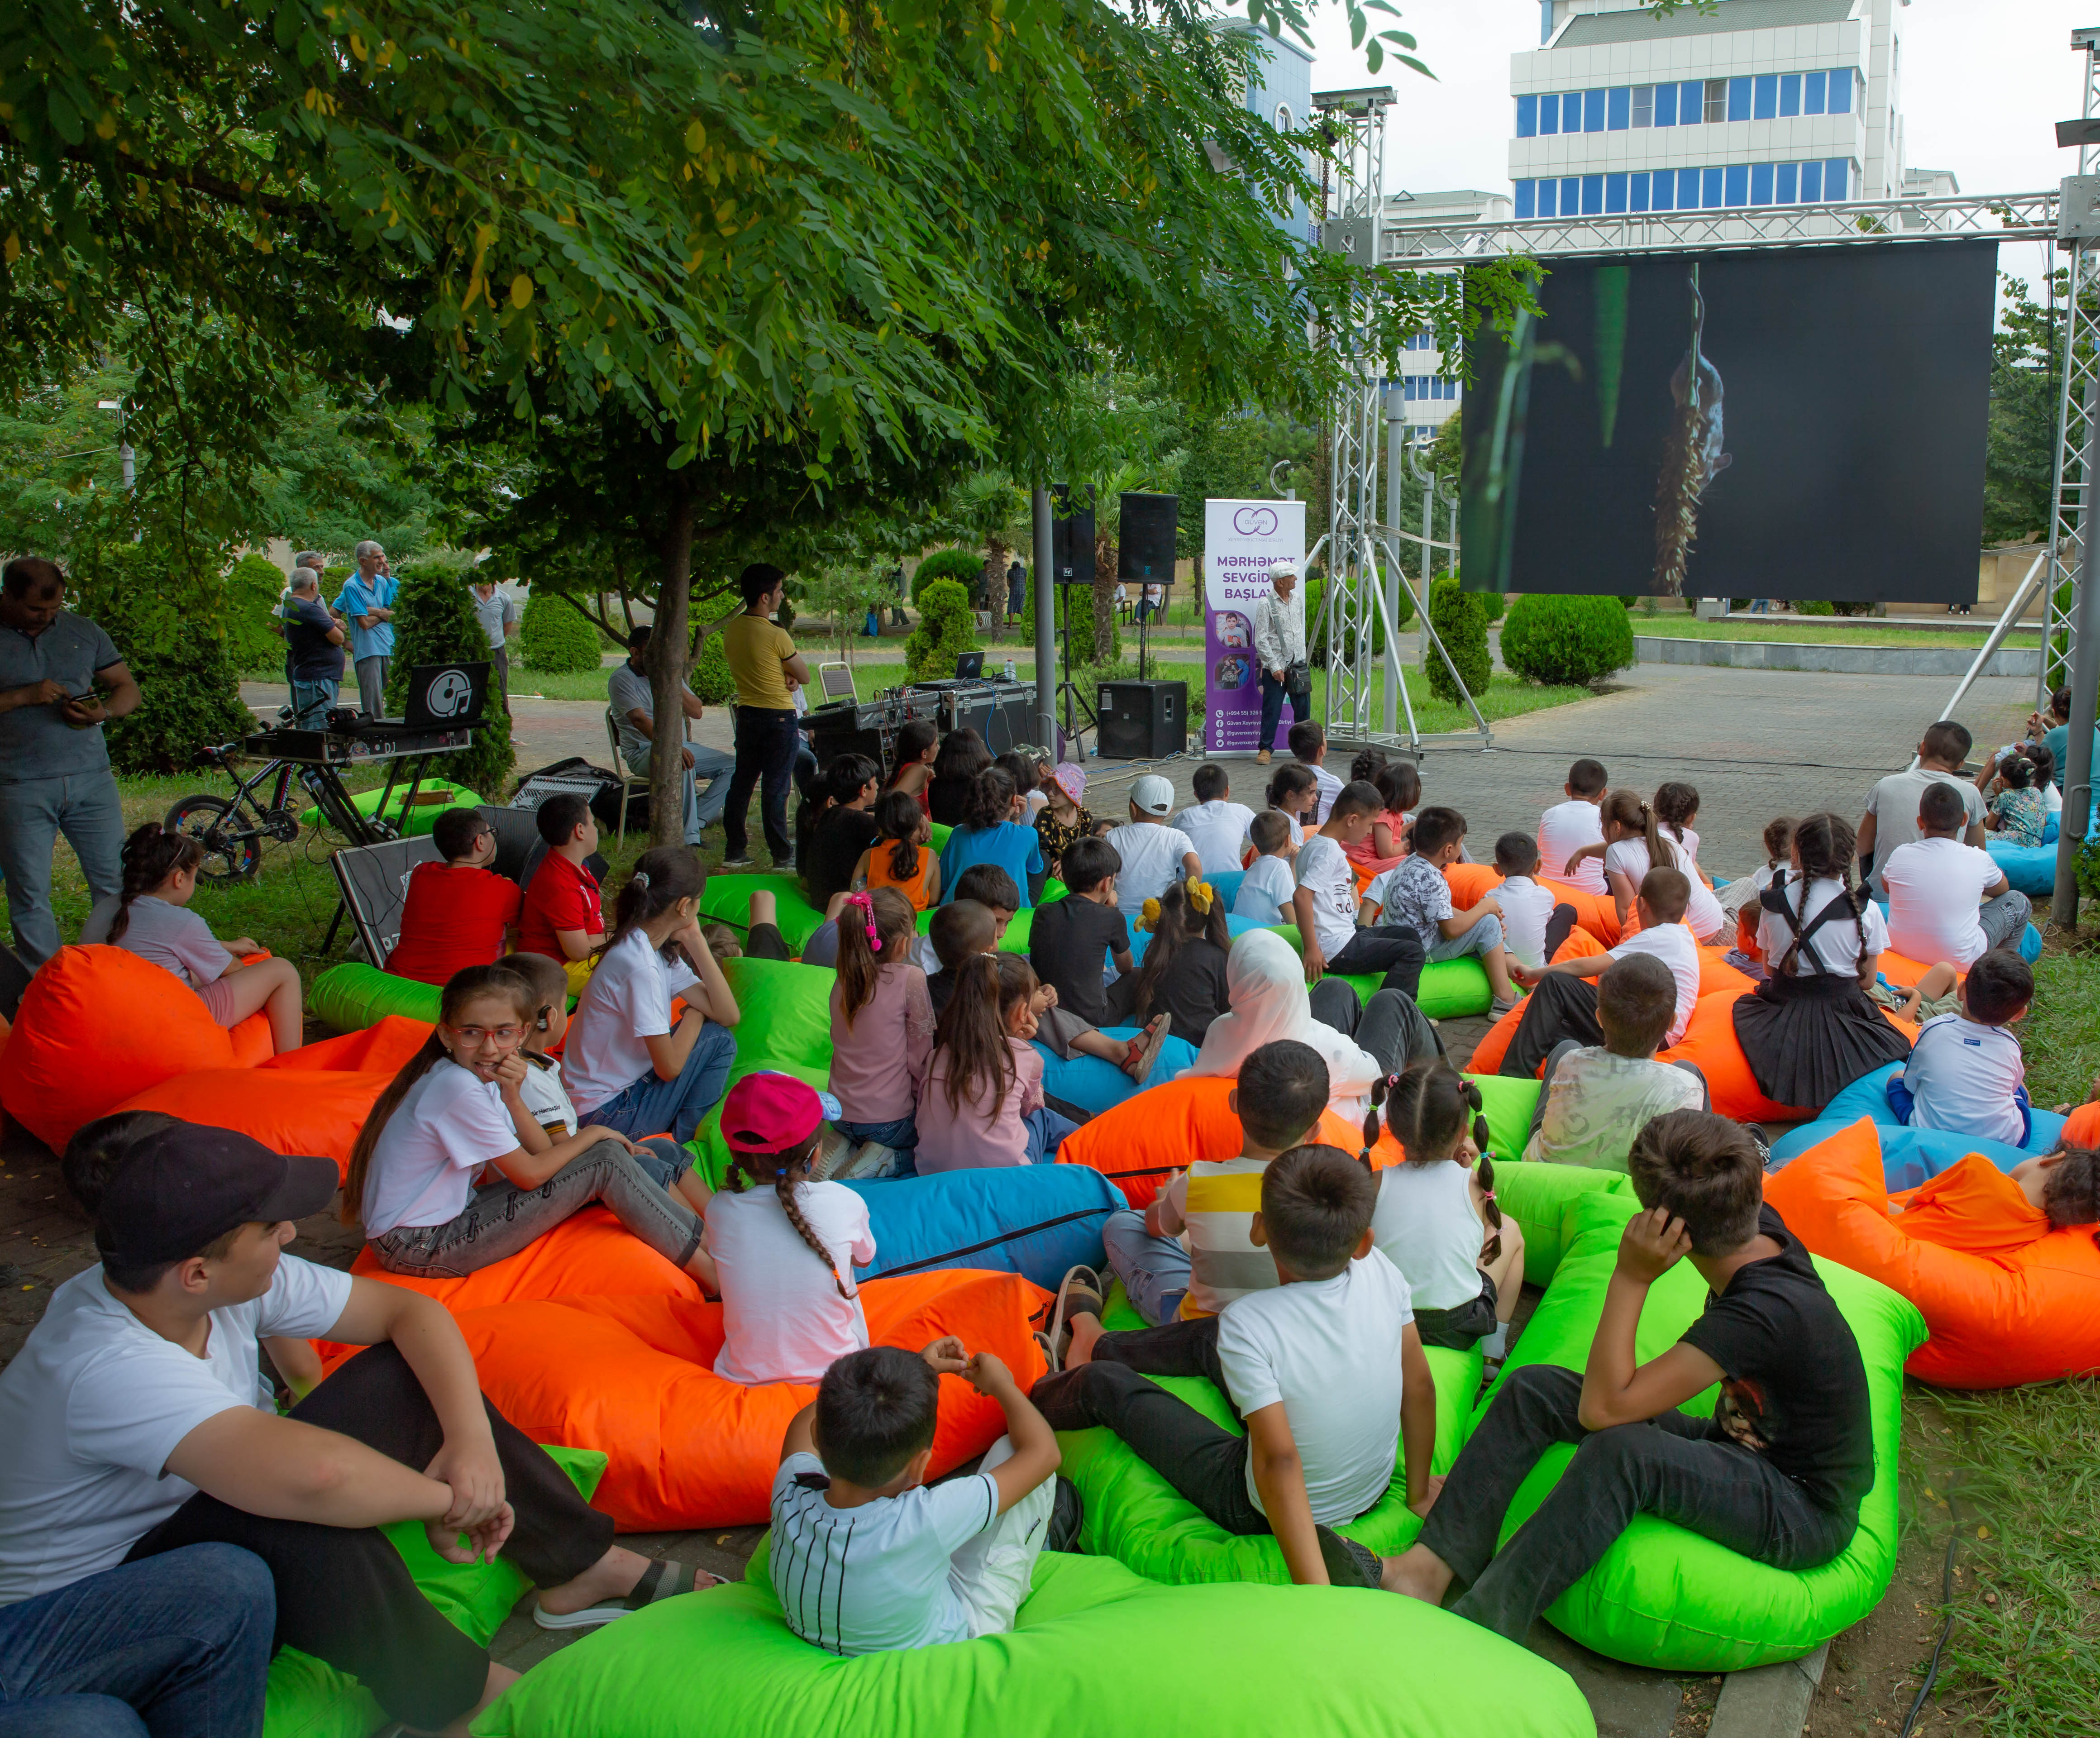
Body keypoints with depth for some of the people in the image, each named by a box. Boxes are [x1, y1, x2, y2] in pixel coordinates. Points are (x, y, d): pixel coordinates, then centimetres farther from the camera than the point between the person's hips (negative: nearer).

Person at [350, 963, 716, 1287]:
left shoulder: (481, 1074, 3)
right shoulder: (457, 1088, -25)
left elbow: (540, 1153, -1)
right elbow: (531, 1174, -18)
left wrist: (512, 1097, -16)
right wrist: (592, 1134, -4)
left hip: (453, 1210, 8)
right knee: (604, 1163, -14)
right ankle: (714, 1275, -8)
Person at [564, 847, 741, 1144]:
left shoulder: (659, 950, 3)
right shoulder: (639, 966, -26)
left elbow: (729, 1015, -3)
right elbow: (669, 1068, -22)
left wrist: (696, 941, -5)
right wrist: (694, 1015, -4)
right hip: (606, 1115, -9)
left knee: (721, 1034, 7)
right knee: (717, 1040, -9)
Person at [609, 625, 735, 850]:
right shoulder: (621, 679, -9)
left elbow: (696, 711, 6)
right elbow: (639, 719, -24)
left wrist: (674, 685, -11)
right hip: (643, 753, -8)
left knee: (732, 765, -7)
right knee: (682, 764, -39)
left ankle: (696, 820, -13)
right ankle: (689, 838, -38)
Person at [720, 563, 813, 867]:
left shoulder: (731, 632, 5)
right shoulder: (776, 635, -18)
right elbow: (805, 677, -9)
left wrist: (784, 678, 1)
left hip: (746, 713, 7)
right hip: (779, 717, -7)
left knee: (742, 782, 13)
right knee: (776, 787, -2)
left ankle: (734, 851, 17)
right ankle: (782, 855, 4)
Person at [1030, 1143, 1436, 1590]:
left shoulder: (1248, 1323, -33)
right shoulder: (1379, 1270, -20)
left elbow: (1279, 1462, -37)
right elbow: (1420, 1388, -8)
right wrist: (1419, 1492, 7)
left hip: (1259, 1512, -6)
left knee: (1103, 1382, 10)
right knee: (1204, 1337, 23)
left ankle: (1034, 1401, 45)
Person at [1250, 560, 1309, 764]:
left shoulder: (1297, 603, 12)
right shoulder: (1266, 604, -8)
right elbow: (1261, 640, -11)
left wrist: (1302, 660, 16)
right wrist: (1274, 667, -14)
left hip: (1298, 666, 6)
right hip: (1276, 667, -6)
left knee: (1303, 708, 7)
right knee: (1272, 710, -4)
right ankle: (1265, 749, 5)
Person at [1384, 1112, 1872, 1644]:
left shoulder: (1764, 1311, -34)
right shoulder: (1764, 1229, -11)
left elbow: (1602, 1408, -34)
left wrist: (1631, 1277, -32)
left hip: (1804, 1515, -9)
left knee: (1622, 1451, -39)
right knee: (1534, 1389, -3)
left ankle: (1478, 1631, -31)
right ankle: (1435, 1564, -9)